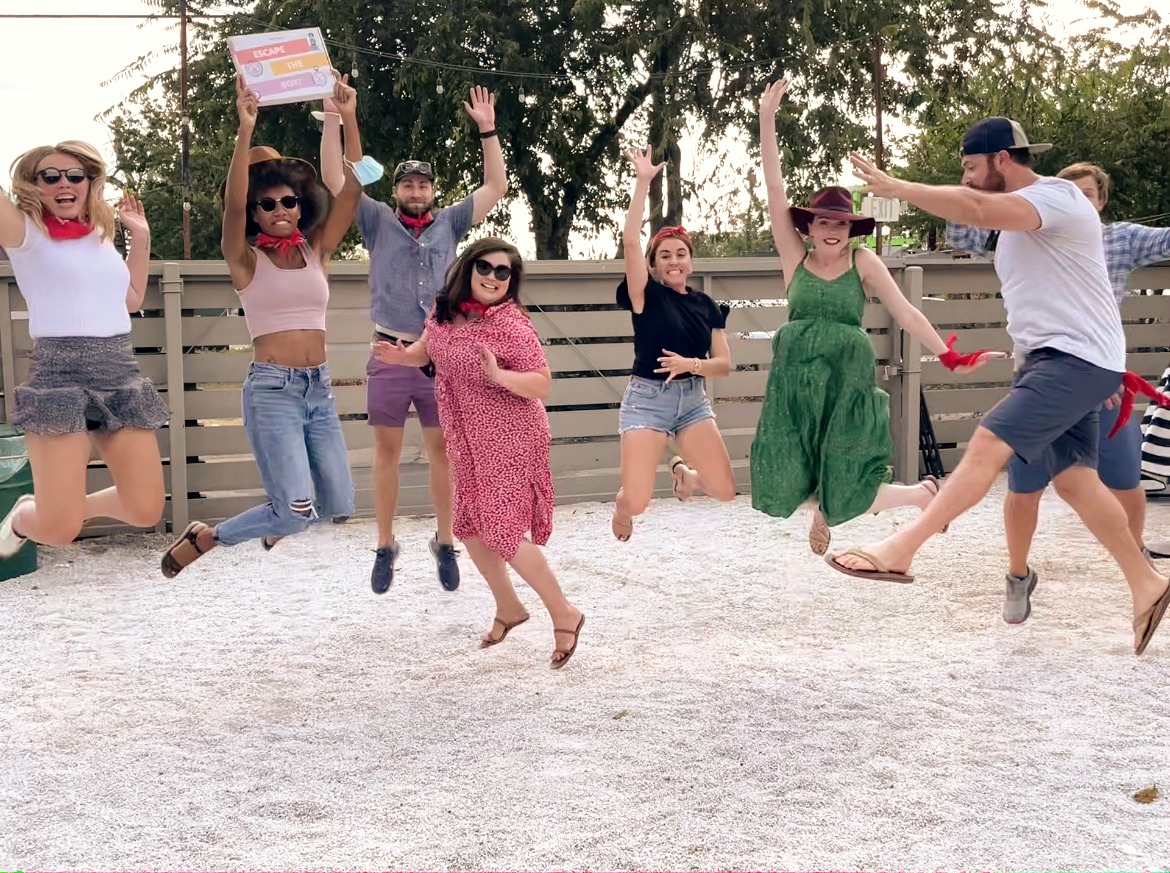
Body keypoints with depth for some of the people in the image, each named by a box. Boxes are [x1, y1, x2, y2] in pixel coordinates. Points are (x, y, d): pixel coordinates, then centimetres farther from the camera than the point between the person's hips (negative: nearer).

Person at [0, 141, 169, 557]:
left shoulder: (101, 236, 18)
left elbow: (132, 299, 30)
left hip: (122, 373, 6)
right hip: (59, 373, -5)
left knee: (146, 512, -1)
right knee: (58, 530, -11)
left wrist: (141, 236, 25)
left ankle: (72, 504, 29)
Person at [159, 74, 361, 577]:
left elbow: (352, 191, 0)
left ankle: (279, 517, 38)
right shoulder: (246, 261, 0)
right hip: (272, 389, -5)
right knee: (297, 513, -15)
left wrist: (348, 120, -10)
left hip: (319, 388, 5)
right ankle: (201, 539, 10)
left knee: (338, 507, 4)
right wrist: (245, 131, -29)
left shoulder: (316, 251, 10)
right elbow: (232, 205, -19)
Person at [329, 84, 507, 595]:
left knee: (442, 450, 6)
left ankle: (445, 543, 17)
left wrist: (487, 130, 3)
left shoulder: (449, 224, 9)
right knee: (387, 451, 6)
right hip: (390, 357, -1)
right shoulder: (379, 223, 5)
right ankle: (386, 546, 16)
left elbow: (496, 187, 9)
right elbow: (336, 178, -1)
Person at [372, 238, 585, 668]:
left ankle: (564, 614, 7)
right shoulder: (445, 310, 0)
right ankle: (508, 608, 34)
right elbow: (427, 350, 18)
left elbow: (542, 385, -22)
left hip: (509, 442, -8)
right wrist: (401, 355, -3)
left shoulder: (512, 325, -20)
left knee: (502, 531, -9)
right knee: (470, 527, 15)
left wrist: (498, 375, -37)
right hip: (467, 441, 8)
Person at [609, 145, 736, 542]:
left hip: (693, 398, 4)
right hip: (647, 398, -4)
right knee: (637, 502, -14)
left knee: (725, 490, -5)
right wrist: (643, 181, -20)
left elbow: (724, 363, 3)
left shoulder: (707, 306, 6)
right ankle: (622, 504, 25)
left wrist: (691, 364, -17)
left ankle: (683, 471, 29)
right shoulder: (646, 297, -5)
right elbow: (630, 240, -18)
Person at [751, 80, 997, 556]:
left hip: (847, 382, -2)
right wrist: (767, 118, -5)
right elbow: (775, 190, -1)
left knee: (846, 497, -2)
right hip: (794, 381, 2)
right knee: (782, 487, -5)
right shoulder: (796, 257, 3)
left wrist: (949, 355, -10)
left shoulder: (864, 263, 0)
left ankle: (924, 493, 28)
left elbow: (904, 311, -1)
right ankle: (817, 500, 33)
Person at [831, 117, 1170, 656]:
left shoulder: (1055, 196, -15)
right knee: (1074, 480, 10)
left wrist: (897, 188, -32)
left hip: (1077, 359, -10)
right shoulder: (1022, 215, 17)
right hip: (1049, 359, 10)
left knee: (989, 443, -21)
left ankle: (899, 551, -24)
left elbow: (978, 210, -34)